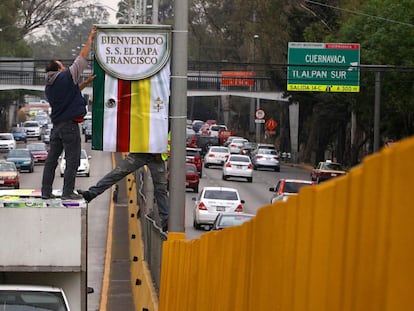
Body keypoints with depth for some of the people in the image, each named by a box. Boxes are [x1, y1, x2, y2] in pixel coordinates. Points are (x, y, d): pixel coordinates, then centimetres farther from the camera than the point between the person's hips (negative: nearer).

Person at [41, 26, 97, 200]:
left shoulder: (49, 87, 14)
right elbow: (83, 56, -2)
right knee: (72, 160, -1)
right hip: (70, 125, -7)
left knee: (52, 158, 9)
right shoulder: (67, 76, -7)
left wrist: (85, 83, 27)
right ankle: (68, 192, -2)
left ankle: (46, 191, 10)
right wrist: (90, 38, 8)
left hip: (56, 125, 7)